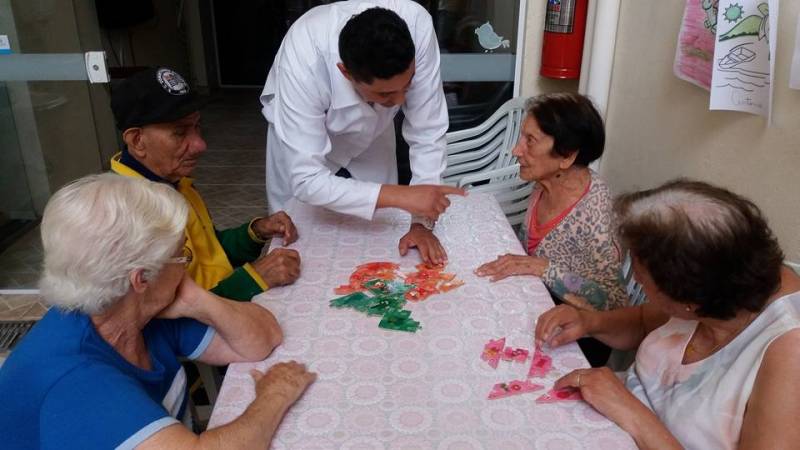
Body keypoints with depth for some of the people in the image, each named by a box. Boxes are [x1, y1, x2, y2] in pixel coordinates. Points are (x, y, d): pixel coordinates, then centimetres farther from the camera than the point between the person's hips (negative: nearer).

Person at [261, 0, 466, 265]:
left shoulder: (417, 24, -36)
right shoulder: (302, 62, -41)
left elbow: (428, 131, -28)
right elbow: (306, 181, -40)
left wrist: (422, 223, -30)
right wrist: (401, 196, -46)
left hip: (370, 135, 2)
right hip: (301, 138, -2)